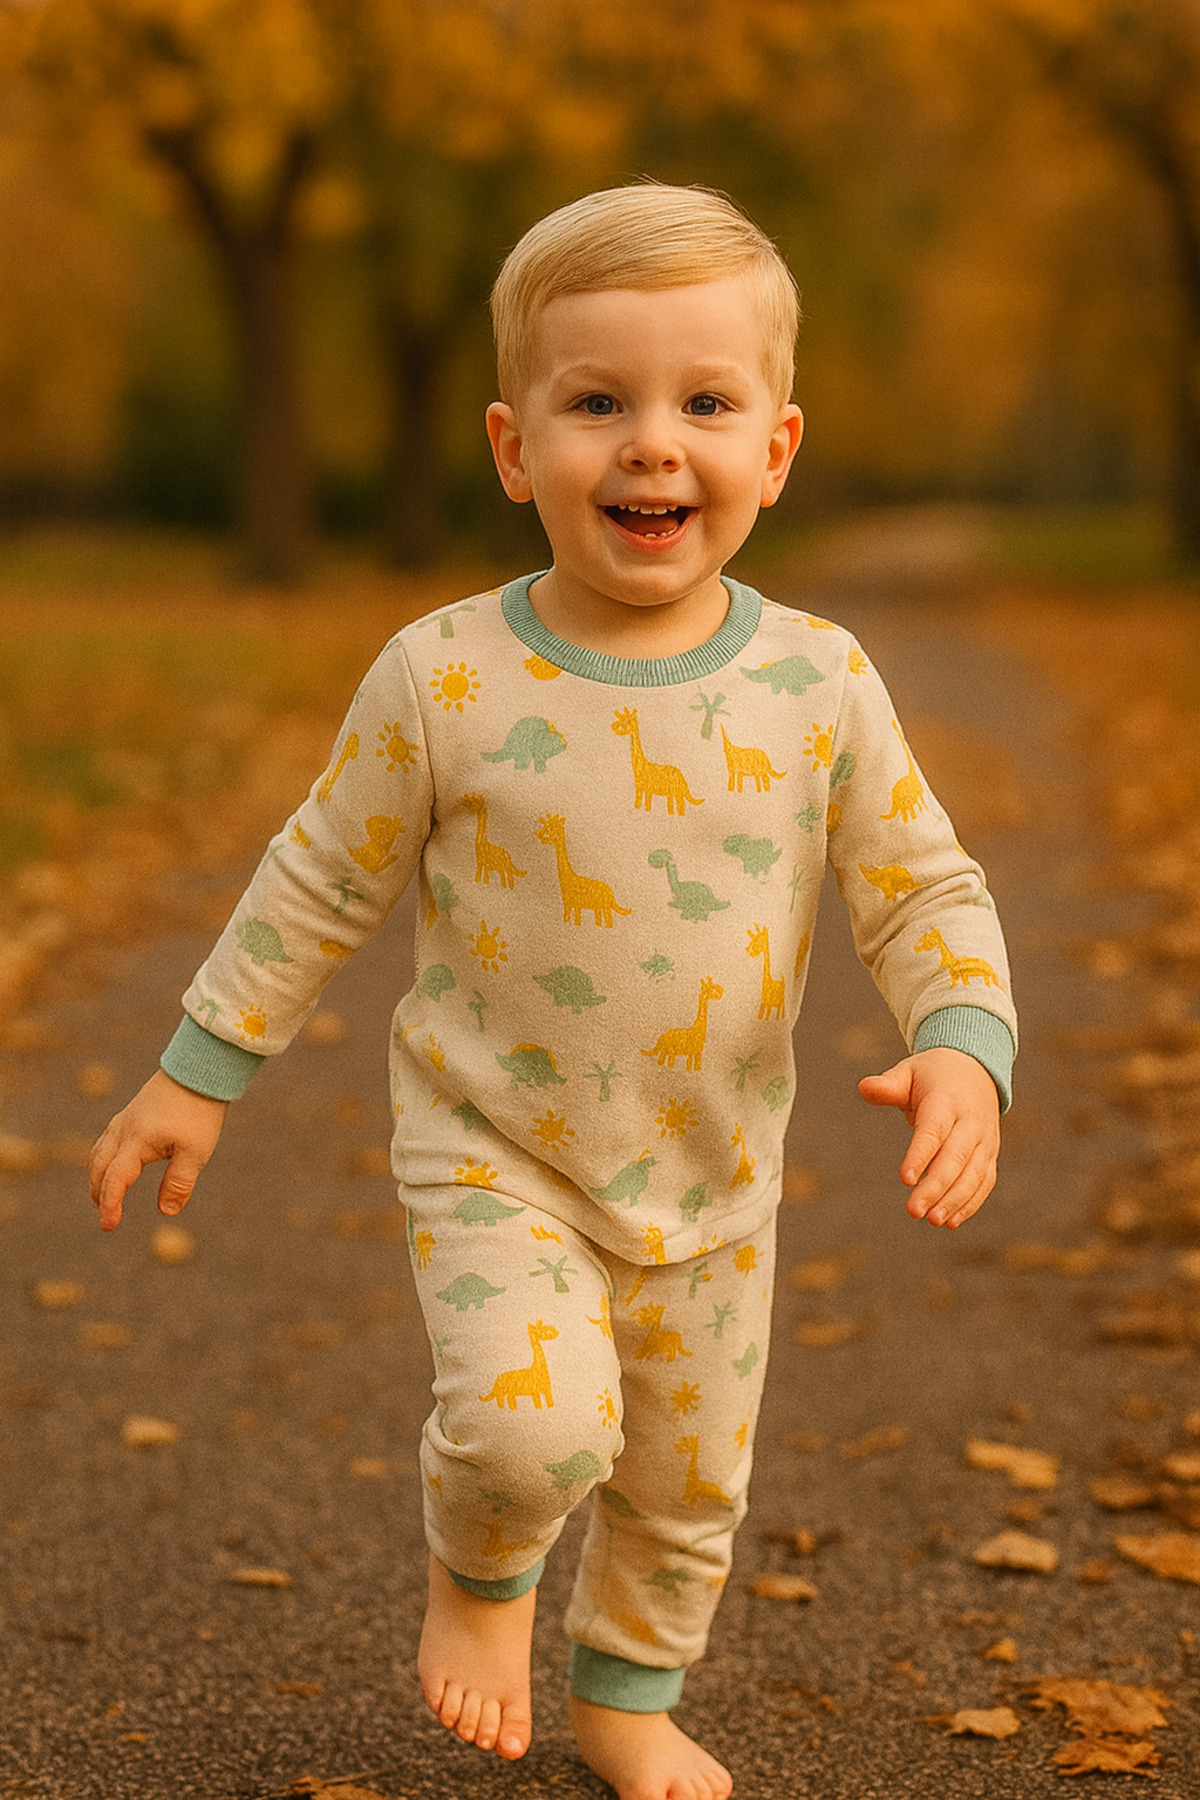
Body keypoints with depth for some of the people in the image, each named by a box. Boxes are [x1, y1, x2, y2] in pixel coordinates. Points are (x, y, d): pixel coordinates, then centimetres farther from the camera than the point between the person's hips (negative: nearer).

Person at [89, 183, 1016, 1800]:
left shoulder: (820, 684, -9)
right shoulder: (444, 679, -14)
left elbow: (927, 891, -3)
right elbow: (322, 886, -2)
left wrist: (963, 1046, -22)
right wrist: (200, 1070, 3)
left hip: (715, 1182, 3)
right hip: (496, 1155, -3)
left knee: (691, 1482, 16)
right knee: (533, 1427, -25)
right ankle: (480, 1570, 11)